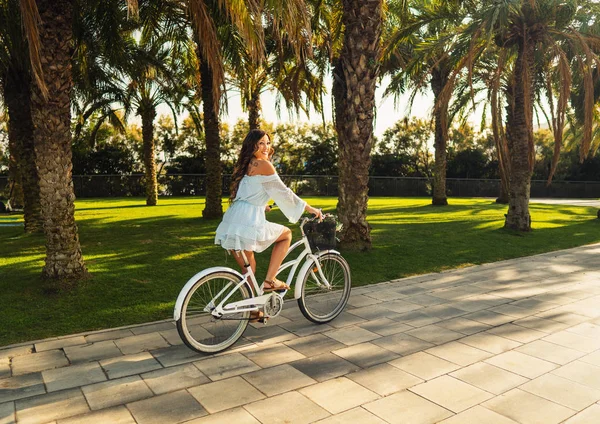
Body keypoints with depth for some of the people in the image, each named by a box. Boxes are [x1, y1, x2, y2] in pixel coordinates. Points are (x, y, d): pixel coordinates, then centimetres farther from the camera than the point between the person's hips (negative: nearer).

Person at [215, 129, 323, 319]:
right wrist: (309, 208, 6)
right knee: (286, 233, 14)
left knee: (248, 268, 20)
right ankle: (269, 280, 9)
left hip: (230, 226, 8)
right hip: (247, 225, -8)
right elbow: (283, 192, -3)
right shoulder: (263, 164, -4)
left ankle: (252, 310, 30)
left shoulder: (245, 165, 22)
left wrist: (262, 206, 53)